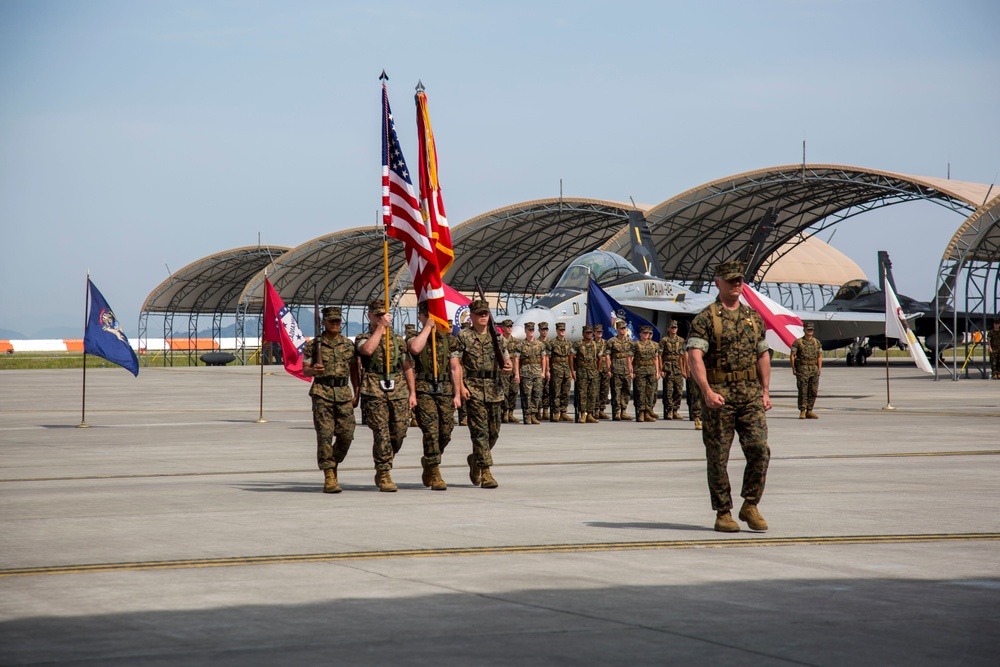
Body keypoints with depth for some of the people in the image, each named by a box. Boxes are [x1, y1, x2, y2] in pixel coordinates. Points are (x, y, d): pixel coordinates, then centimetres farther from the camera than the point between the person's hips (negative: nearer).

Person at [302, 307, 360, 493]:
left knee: (347, 434, -3)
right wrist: (313, 370, -17)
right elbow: (305, 370, 6)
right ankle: (329, 477, -7)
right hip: (322, 393, -3)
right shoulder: (314, 345, 3)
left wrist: (357, 394, 10)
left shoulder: (348, 344, 11)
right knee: (325, 435, -8)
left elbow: (354, 370, 16)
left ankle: (333, 463, 24)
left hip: (344, 393, 3)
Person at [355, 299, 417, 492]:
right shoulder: (363, 338, 8)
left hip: (399, 391, 4)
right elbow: (367, 350, -17)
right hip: (375, 391, -4)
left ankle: (382, 468, 20)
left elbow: (407, 367, 18)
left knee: (399, 432, 0)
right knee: (381, 433, -8)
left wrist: (412, 393, 10)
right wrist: (380, 326, -10)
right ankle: (384, 475, -3)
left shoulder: (398, 340, 19)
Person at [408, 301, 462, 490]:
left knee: (446, 432, 2)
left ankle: (428, 461, 28)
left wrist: (457, 394, 6)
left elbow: (455, 368, 12)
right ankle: (435, 474, -12)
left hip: (445, 390, 3)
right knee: (431, 430, -13)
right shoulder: (414, 338, 7)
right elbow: (415, 348, -20)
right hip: (423, 389, -3)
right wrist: (427, 327, -9)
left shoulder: (448, 339, 14)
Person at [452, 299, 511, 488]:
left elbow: (505, 360, 18)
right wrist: (461, 386, -14)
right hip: (473, 390, -5)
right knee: (480, 431, -9)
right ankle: (485, 472, -9)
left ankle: (476, 459, 33)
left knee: (494, 431, 9)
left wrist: (507, 367, -7)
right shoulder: (464, 337, 0)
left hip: (495, 390, 5)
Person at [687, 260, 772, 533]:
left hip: (751, 394, 4)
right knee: (718, 457, 1)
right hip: (719, 395, -4)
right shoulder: (705, 319, -3)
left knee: (759, 449, -8)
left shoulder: (754, 317, 15)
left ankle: (750, 506, 7)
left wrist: (765, 391, 14)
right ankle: (723, 514, 10)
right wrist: (707, 391, -24)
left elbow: (763, 356, 21)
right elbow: (695, 357, -13)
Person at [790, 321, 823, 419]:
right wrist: (793, 369, -6)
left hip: (814, 369, 4)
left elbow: (820, 356, 14)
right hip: (802, 369, -4)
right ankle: (802, 411, -3)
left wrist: (819, 369, 4)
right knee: (803, 391, -6)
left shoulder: (817, 343, 12)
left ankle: (809, 411, 10)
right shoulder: (798, 342, 0)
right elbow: (792, 356, 0)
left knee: (813, 391, 3)